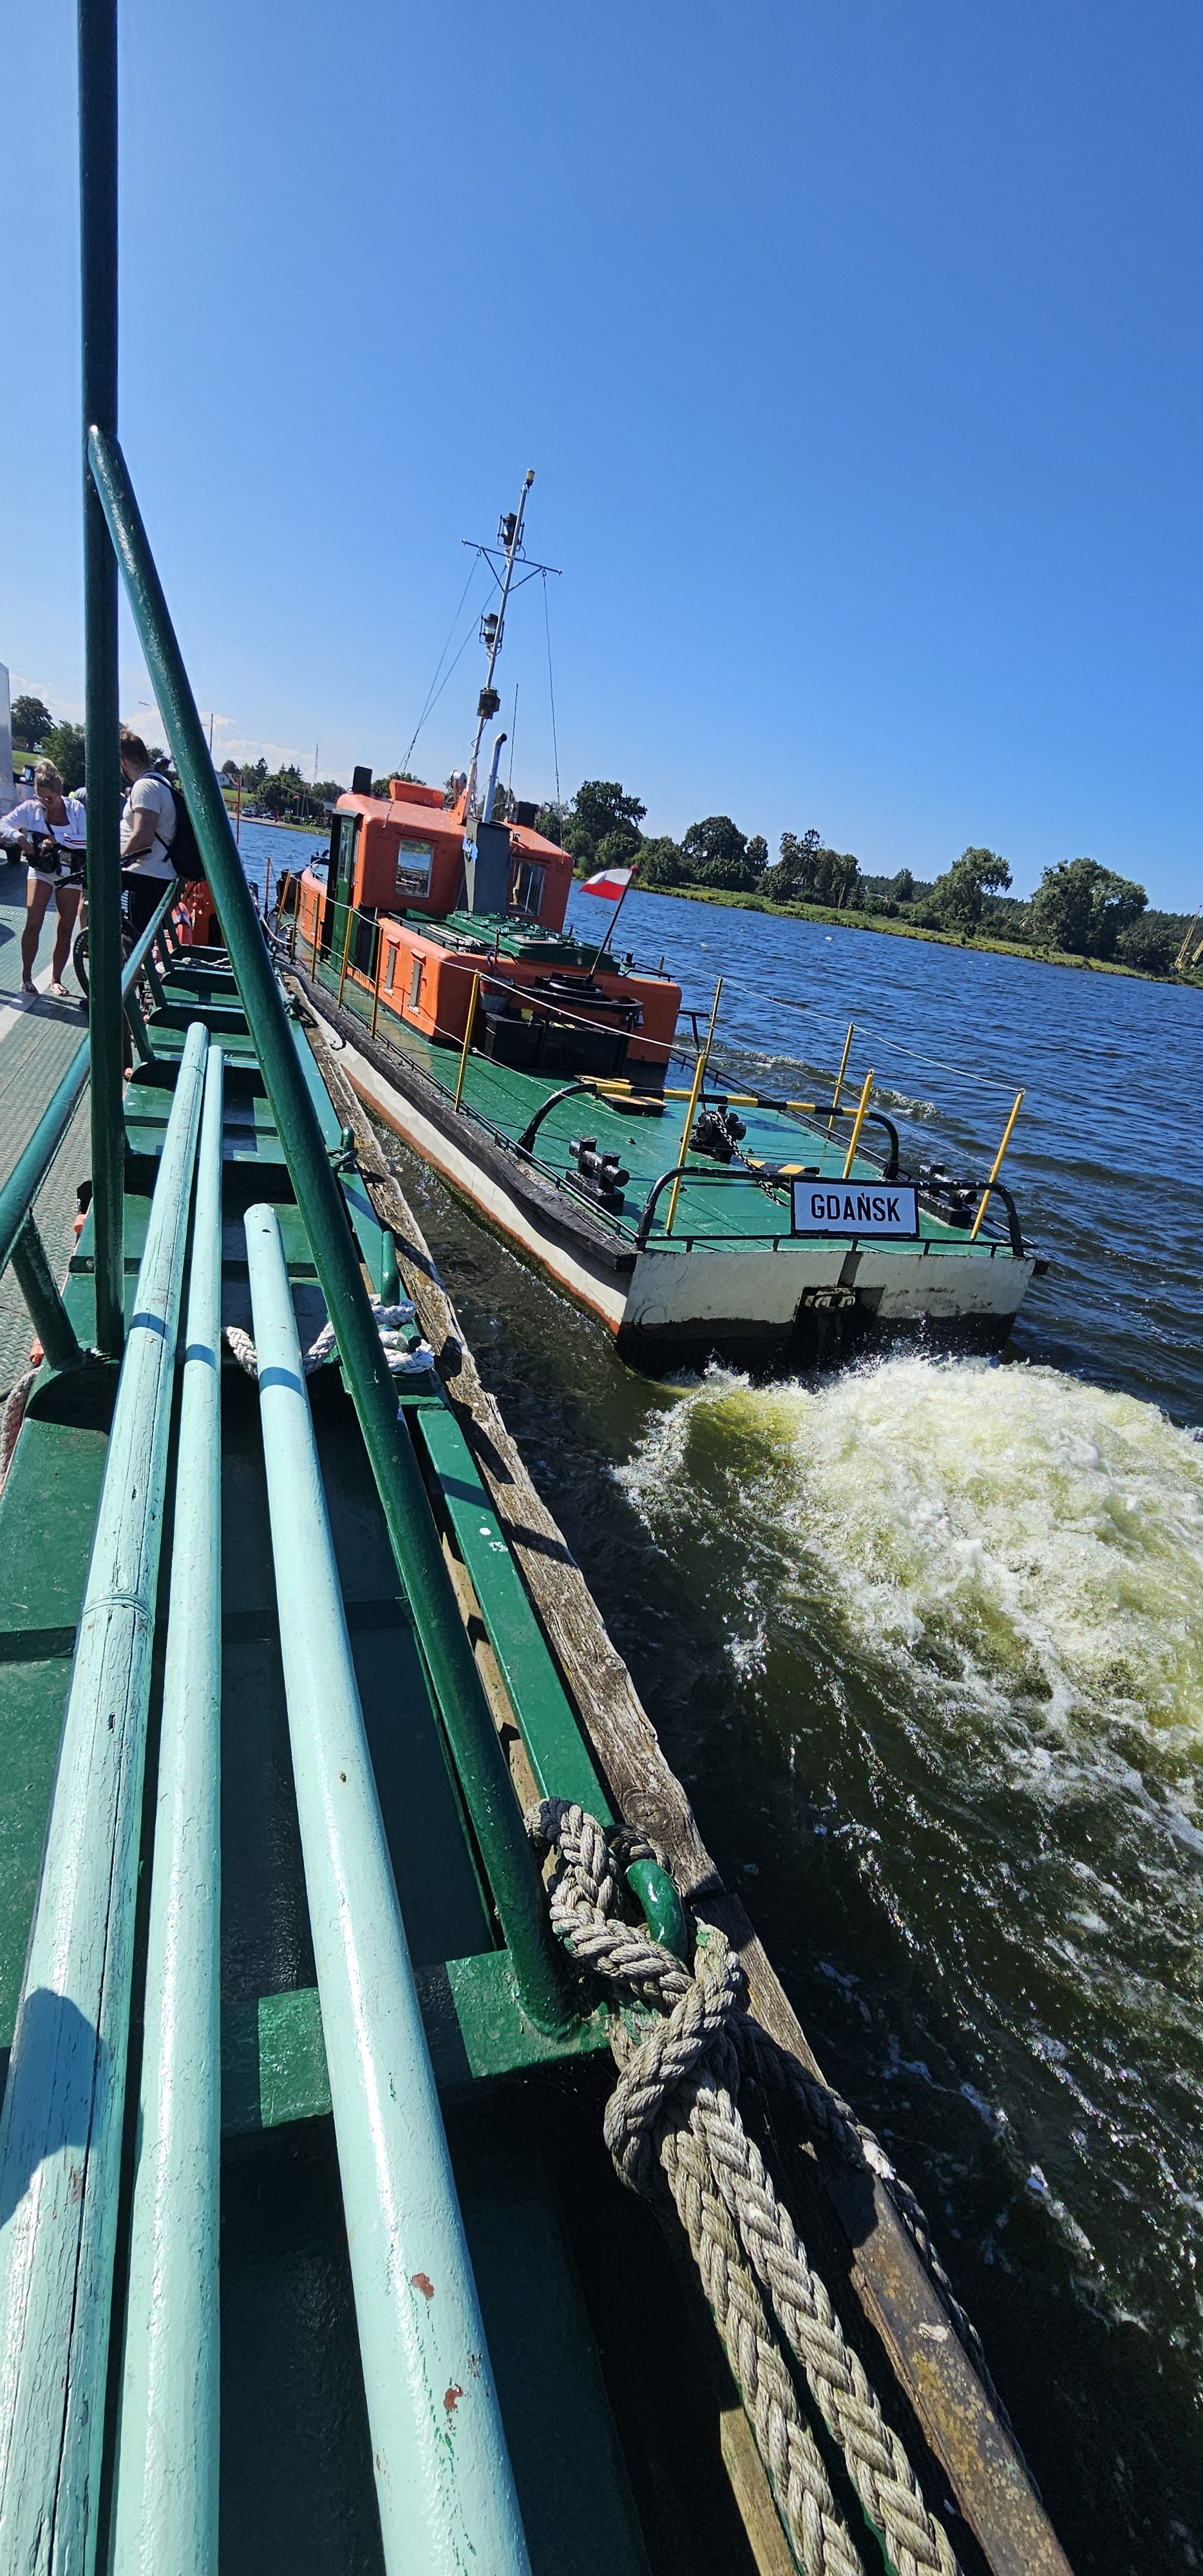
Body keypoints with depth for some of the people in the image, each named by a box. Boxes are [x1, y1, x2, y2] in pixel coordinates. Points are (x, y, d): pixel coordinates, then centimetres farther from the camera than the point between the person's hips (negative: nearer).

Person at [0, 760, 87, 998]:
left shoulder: (75, 808, -7)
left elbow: (87, 840, -18)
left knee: (65, 929, 3)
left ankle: (56, 980, 16)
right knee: (33, 923, -15)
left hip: (69, 873, 1)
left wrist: (57, 840, -27)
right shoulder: (31, 808, -6)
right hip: (40, 869, -1)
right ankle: (26, 976, -5)